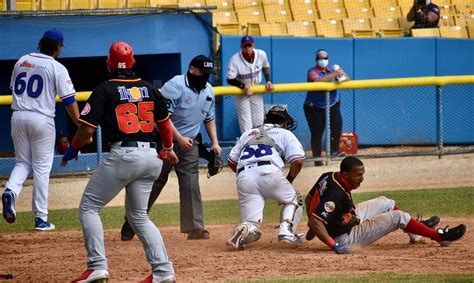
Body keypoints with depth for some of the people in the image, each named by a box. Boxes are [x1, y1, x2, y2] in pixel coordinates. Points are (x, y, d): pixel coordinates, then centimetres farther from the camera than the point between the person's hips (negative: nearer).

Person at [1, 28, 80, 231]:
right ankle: (41, 218, 6)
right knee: (41, 168, 4)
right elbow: (69, 101, -9)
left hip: (18, 116, 4)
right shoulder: (57, 68, -6)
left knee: (23, 162, 16)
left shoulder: (21, 62, 10)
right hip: (42, 119, -4)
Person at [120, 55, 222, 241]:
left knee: (191, 185, -2)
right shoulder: (175, 86, -17)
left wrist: (214, 142, 9)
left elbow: (209, 118, 20)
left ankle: (195, 228, -1)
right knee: (154, 183, -3)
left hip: (189, 144, 6)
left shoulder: (208, 91, 7)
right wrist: (180, 139, -25)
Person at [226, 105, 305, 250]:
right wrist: (288, 181, 22)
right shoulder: (285, 134, 22)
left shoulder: (248, 134, 32)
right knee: (293, 199, 25)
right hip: (269, 172, -3)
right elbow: (298, 161, 7)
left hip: (243, 178, 3)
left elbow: (231, 161, 26)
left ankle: (243, 231, -31)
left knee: (253, 226, 3)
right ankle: (286, 231, 1)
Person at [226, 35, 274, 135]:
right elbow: (230, 79, -21)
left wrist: (268, 81, -1)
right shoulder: (235, 59, -24)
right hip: (241, 92, -4)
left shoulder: (261, 55, -12)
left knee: (258, 121, 9)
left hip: (257, 91, 4)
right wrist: (244, 87, -32)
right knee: (245, 123, -8)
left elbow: (265, 67, 10)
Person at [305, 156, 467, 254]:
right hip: (347, 238, -10)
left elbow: (309, 199, 8)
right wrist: (335, 246, -39)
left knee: (385, 203, 20)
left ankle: (416, 232, 38)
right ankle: (440, 236, 3)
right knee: (398, 217, -10)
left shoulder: (328, 177, -6)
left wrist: (312, 228, 17)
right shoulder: (336, 195, -34)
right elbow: (315, 221, -39)